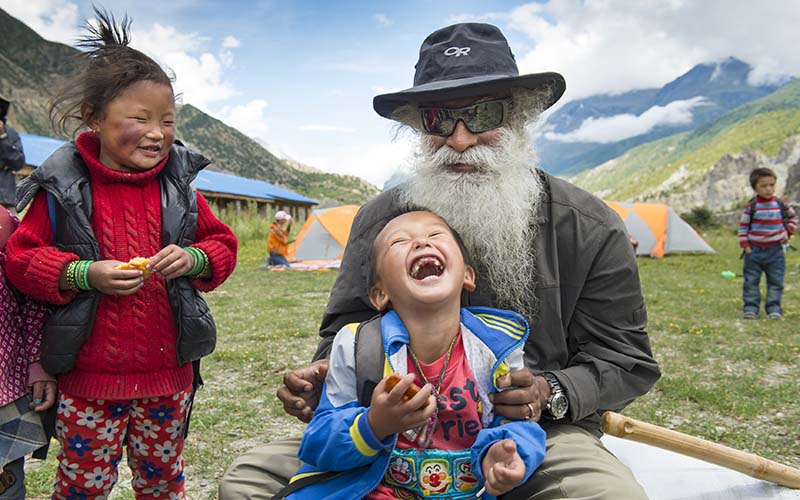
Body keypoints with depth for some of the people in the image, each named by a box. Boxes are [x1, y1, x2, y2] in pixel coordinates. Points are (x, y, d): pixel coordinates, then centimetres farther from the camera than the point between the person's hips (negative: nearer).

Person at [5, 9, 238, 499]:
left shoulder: (180, 186, 0)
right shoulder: (62, 186, -7)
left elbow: (223, 244, 7)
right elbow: (22, 258, -3)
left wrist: (193, 258, -14)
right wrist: (86, 274, -19)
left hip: (168, 373, 2)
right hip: (88, 376, -2)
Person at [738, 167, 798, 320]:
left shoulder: (781, 204, 0)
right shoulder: (751, 206, -7)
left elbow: (793, 217, 18)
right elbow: (743, 226, -3)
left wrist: (788, 232, 4)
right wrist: (745, 245, -7)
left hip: (775, 251, 2)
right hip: (754, 250, -2)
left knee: (776, 281, 4)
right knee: (751, 281, 3)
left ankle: (773, 308, 11)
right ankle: (750, 307, 11)